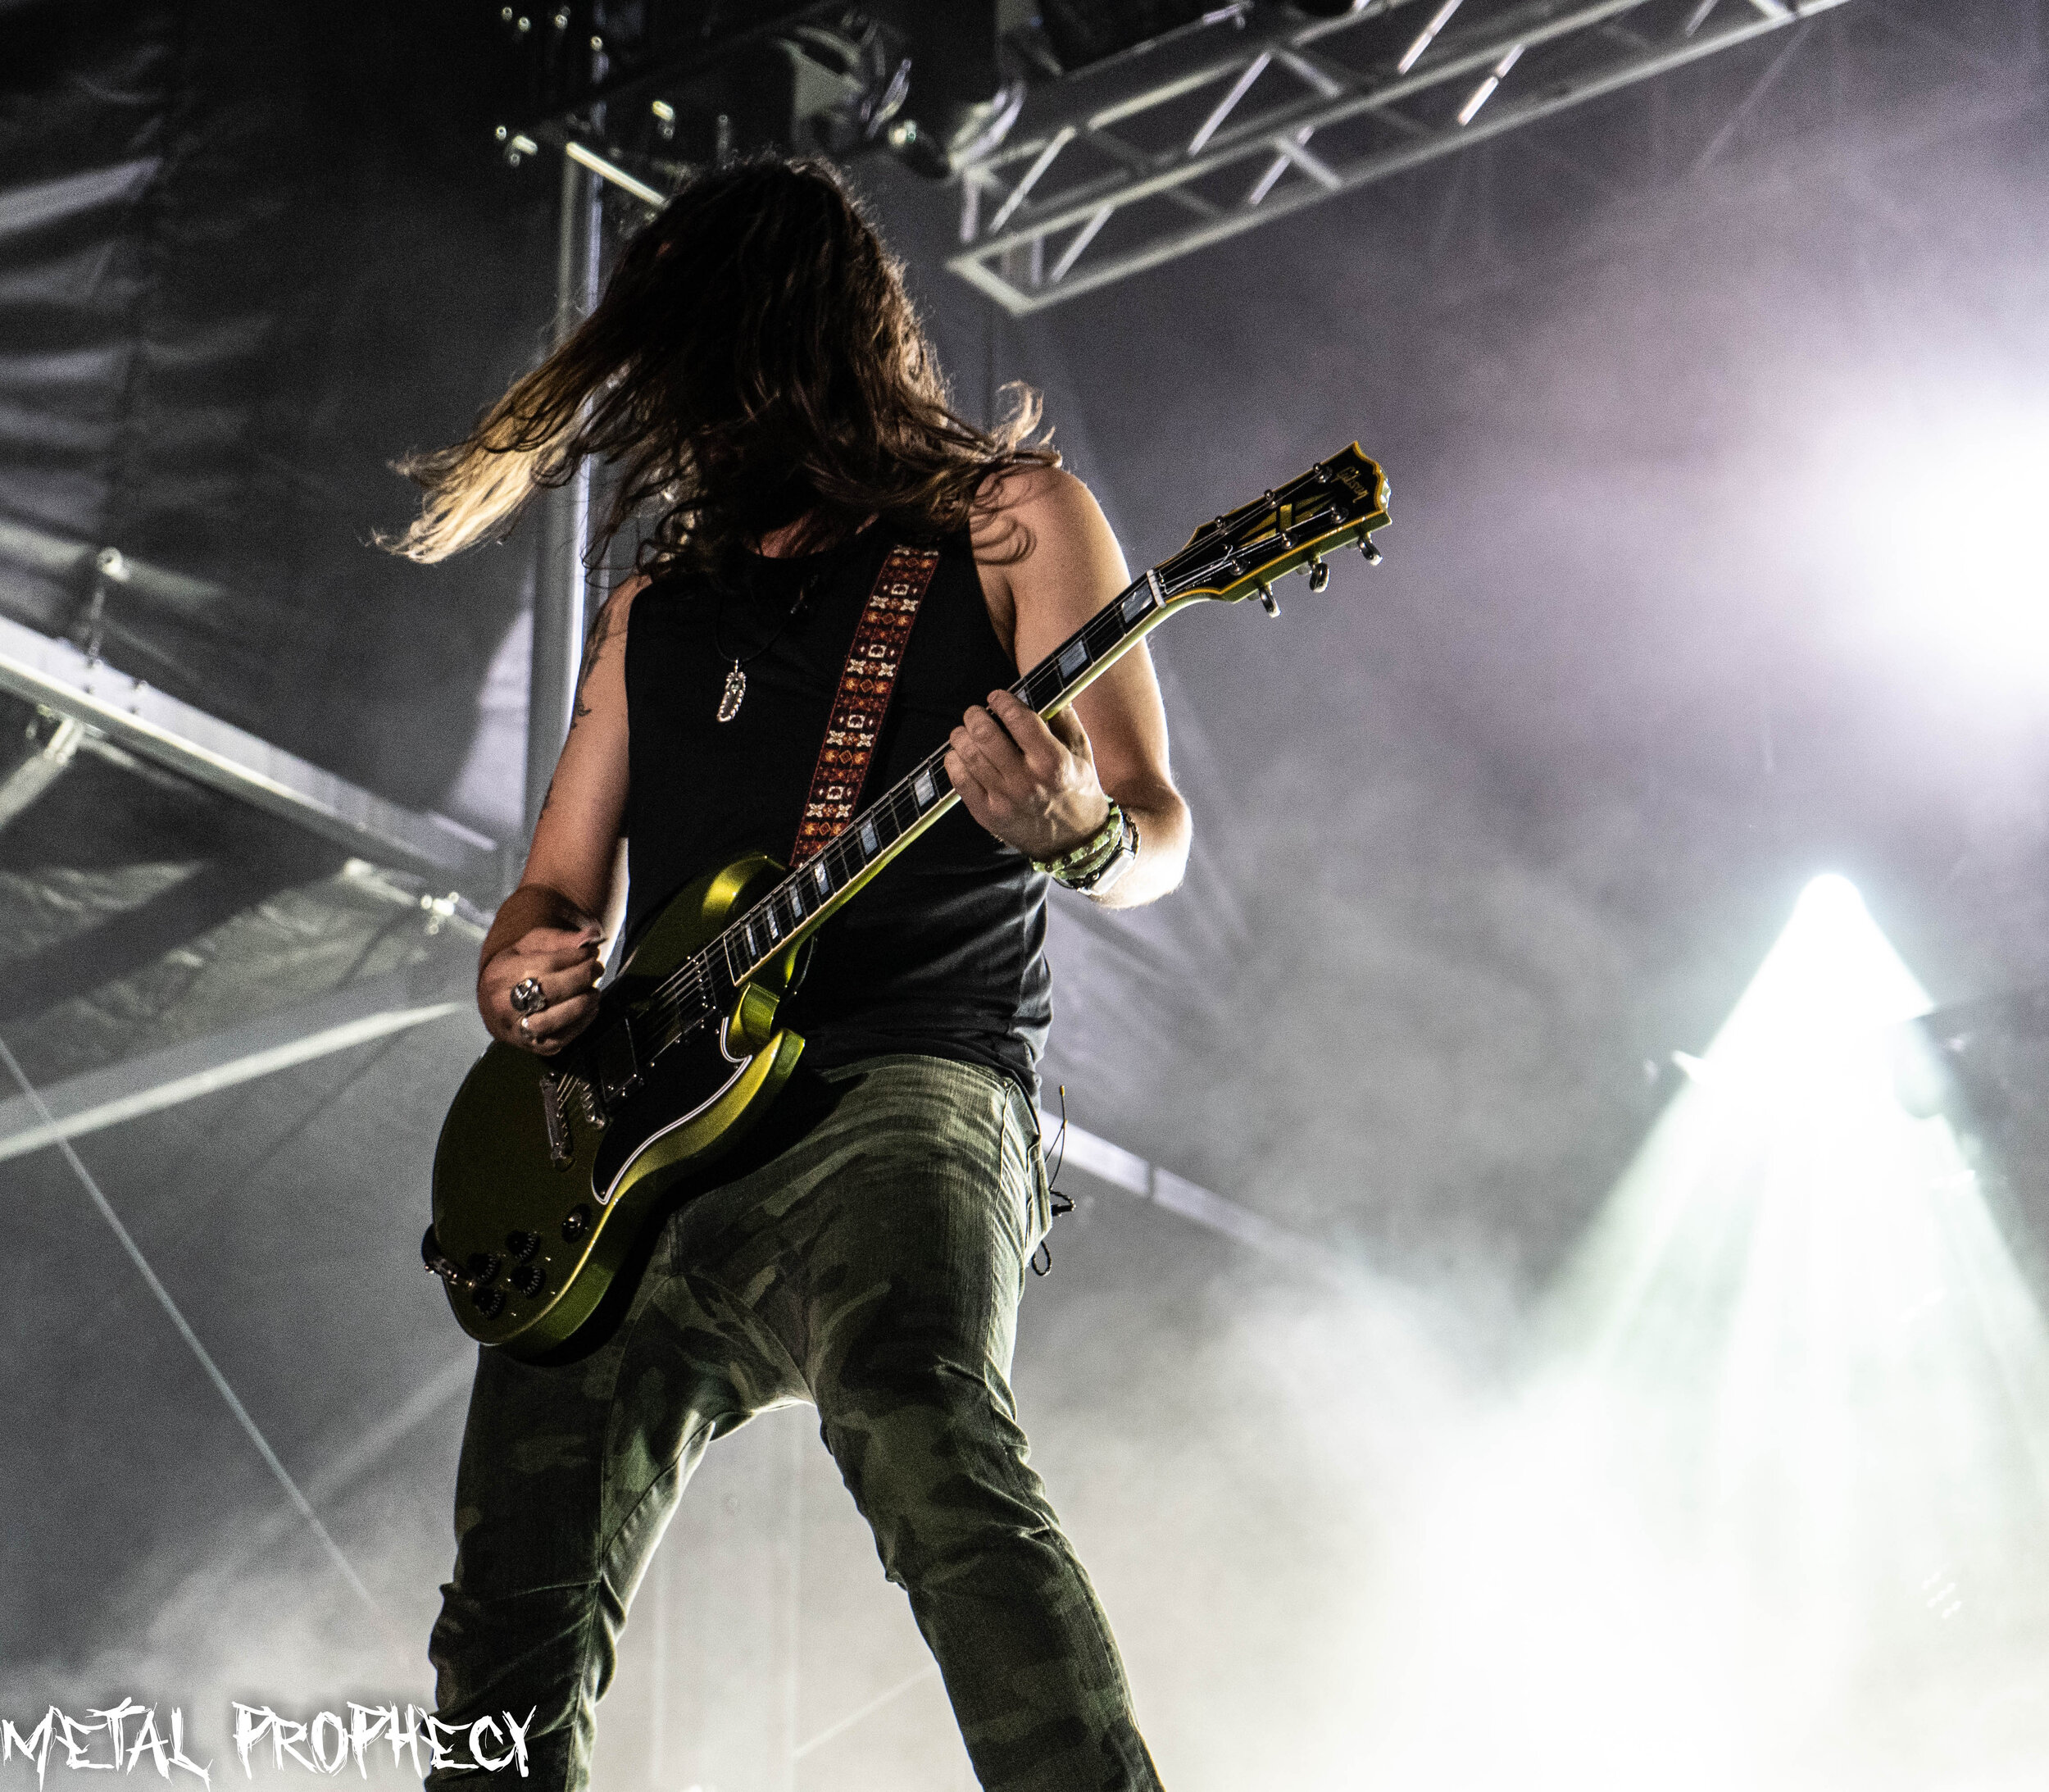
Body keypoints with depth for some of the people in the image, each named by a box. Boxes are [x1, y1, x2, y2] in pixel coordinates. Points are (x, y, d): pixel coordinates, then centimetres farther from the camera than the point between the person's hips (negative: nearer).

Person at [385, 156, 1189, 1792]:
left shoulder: (1009, 519, 11)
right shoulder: (652, 610, 25)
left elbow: (1156, 837, 3)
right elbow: (560, 894, 27)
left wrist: (1075, 831, -22)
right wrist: (522, 973, 2)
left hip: (904, 1087, -5)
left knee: (923, 1434, -36)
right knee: (515, 1636, -3)